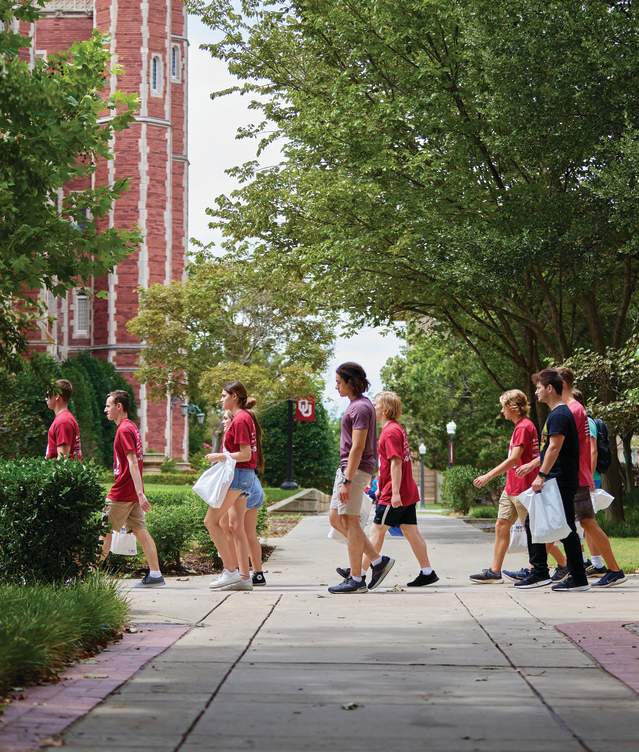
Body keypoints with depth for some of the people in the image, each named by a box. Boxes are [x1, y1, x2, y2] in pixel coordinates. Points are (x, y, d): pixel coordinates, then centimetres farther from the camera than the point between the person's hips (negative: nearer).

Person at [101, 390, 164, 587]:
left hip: (121, 493, -9)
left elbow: (133, 462, -22)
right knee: (140, 531, 6)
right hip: (132, 493, 9)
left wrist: (140, 493, -27)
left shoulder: (124, 430, -14)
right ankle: (155, 574, 2)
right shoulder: (131, 427, 15)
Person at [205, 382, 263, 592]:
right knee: (236, 526, 9)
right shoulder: (246, 417, 16)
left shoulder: (240, 419, -13)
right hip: (246, 476, 10)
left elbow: (245, 454, -18)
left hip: (237, 475, -10)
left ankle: (230, 570, -9)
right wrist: (223, 456, 14)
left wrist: (220, 456, -15)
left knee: (211, 520, -8)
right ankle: (244, 576, 7)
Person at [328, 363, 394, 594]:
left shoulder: (360, 408, -15)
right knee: (335, 519, 12)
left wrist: (347, 481, -23)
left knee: (349, 522, -5)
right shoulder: (355, 405, 17)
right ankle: (378, 561, 13)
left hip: (355, 470, -10)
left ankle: (356, 579, 1)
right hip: (347, 468, 10)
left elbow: (358, 447, -21)